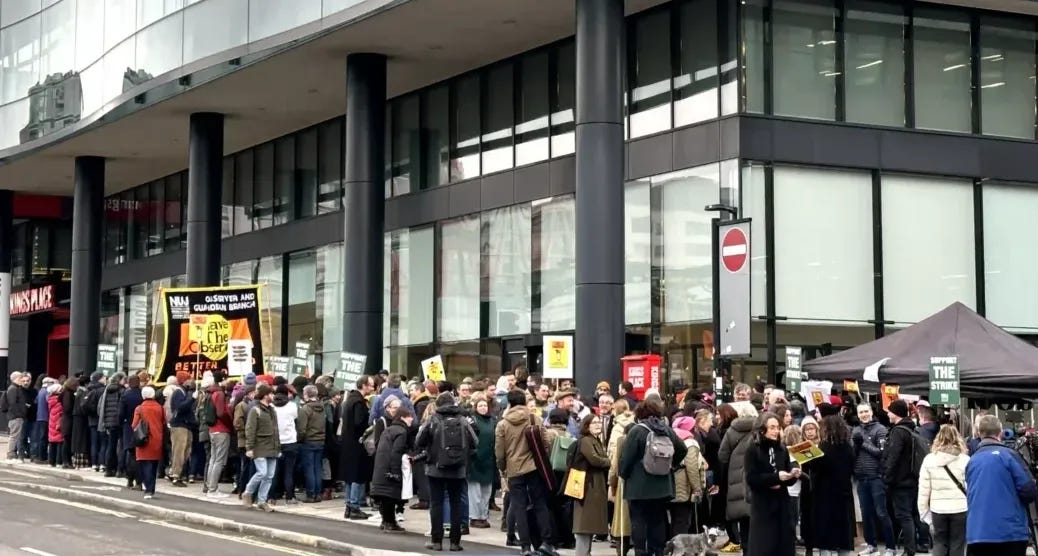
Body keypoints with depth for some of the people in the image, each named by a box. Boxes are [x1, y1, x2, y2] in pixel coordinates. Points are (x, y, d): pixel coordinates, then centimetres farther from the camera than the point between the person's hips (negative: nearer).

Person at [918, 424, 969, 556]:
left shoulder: (929, 459, -1)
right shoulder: (965, 460, -6)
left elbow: (923, 490, 1)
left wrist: (924, 511, 10)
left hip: (938, 509, 2)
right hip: (960, 508, -1)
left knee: (939, 542, 14)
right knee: (957, 545, 8)